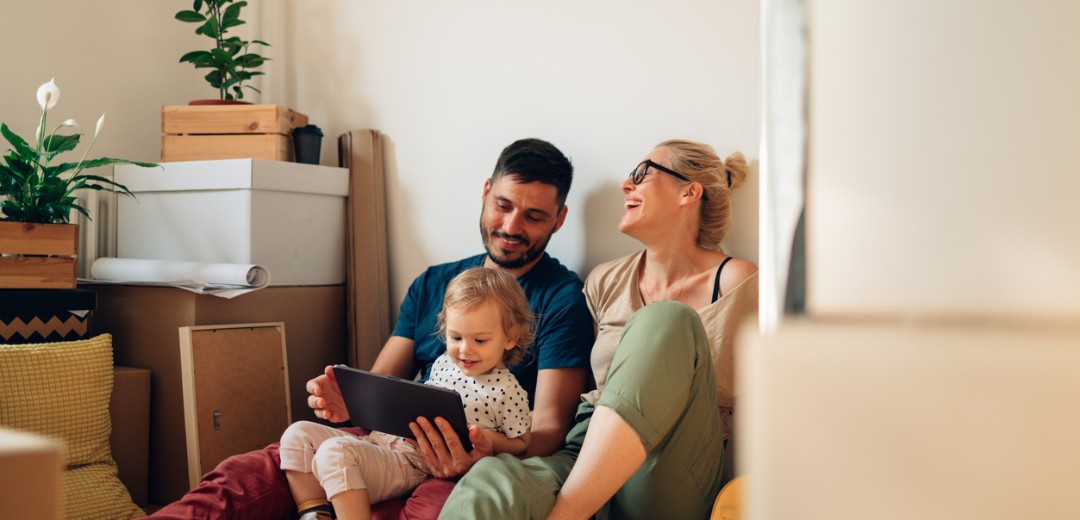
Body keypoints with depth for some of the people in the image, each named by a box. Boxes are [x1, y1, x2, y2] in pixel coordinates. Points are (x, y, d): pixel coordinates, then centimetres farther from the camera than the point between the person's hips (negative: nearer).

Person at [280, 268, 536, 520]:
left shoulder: (507, 390, -8)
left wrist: (486, 438, -18)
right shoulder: (443, 363, 13)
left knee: (335, 451, -31)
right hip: (382, 439, 9)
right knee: (299, 434, 1)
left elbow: (522, 444, 0)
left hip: (412, 463, -9)